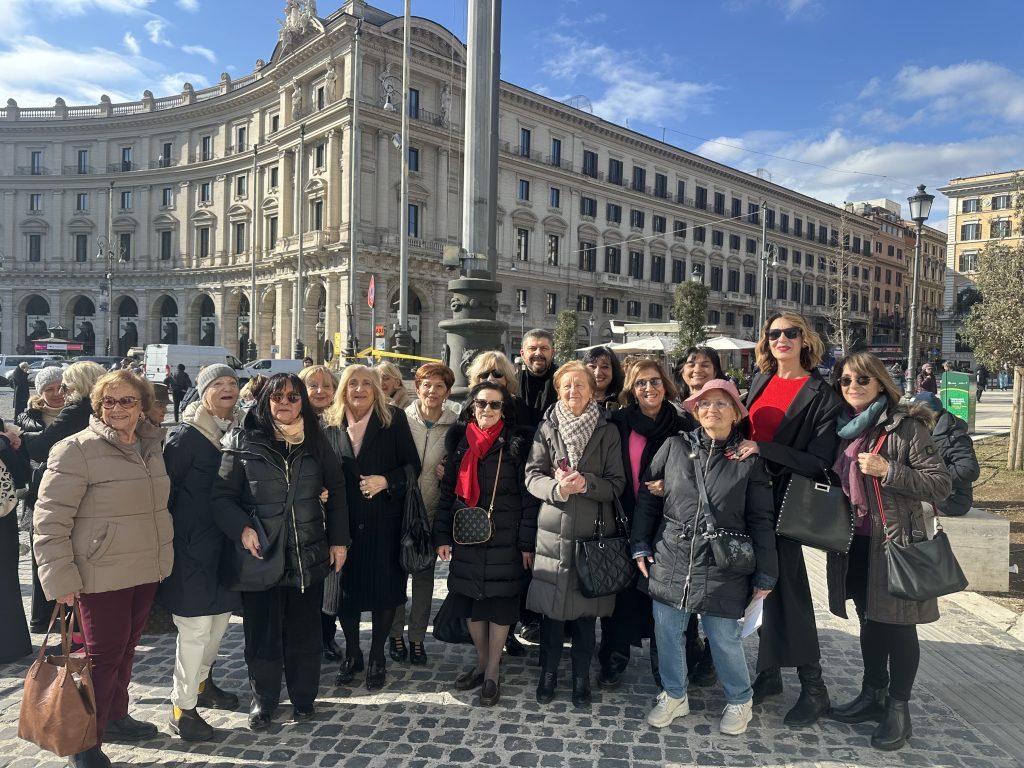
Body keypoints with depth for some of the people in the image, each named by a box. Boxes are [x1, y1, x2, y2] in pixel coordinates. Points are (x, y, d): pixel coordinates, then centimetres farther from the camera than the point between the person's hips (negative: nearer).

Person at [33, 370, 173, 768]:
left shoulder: (151, 445, 6)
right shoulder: (76, 450, -14)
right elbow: (50, 518, -14)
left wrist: (162, 556, 17)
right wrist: (60, 577, -17)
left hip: (146, 571, 6)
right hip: (102, 575, -6)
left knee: (126, 649, 19)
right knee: (103, 655, 3)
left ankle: (115, 717, 38)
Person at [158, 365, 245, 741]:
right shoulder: (187, 435, -12)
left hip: (226, 541, 6)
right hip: (192, 543, -6)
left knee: (220, 616, 18)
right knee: (196, 627, -3)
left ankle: (201, 682, 40)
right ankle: (182, 708, 13)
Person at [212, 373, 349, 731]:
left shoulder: (315, 443, 5)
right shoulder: (243, 443, -3)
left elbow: (336, 492, 10)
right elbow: (221, 496, -4)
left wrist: (339, 539, 7)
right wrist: (242, 528, -20)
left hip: (309, 556, 2)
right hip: (261, 555, -2)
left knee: (305, 631, 11)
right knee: (262, 633, 9)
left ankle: (303, 697, 31)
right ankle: (263, 699, 31)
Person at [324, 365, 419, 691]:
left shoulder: (394, 419, -3)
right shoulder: (331, 425, 5)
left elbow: (412, 465, -4)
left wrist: (386, 481, -18)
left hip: (383, 520, -2)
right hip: (345, 521, 2)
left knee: (384, 589, 5)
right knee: (346, 587, 8)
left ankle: (377, 657, 26)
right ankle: (351, 653, 30)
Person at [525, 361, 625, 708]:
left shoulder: (607, 431, 2)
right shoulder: (547, 428, 3)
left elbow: (617, 483, -1)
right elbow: (532, 476, -1)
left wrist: (586, 483, -18)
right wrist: (558, 487, -20)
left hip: (593, 532, 0)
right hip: (553, 529, 0)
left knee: (586, 609, 7)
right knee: (551, 605, 6)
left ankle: (581, 676, 25)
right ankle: (548, 671, 26)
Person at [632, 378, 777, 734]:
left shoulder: (749, 460, -2)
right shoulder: (674, 447, 1)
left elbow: (761, 521, 0)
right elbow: (647, 497, 7)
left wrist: (765, 576, 0)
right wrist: (641, 545, 3)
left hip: (722, 569, -2)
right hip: (670, 561, 2)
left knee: (724, 639, 7)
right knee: (667, 632, 10)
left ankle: (739, 701, 33)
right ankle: (673, 696, 33)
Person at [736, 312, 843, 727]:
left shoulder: (821, 395, -9)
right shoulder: (760, 379, 9)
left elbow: (818, 461, -15)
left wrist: (762, 450, -22)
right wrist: (737, 451, 1)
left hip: (785, 499, -6)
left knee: (786, 587, -2)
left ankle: (813, 687, 15)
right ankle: (769, 673, 29)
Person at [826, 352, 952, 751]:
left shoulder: (906, 426, -12)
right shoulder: (843, 427, 7)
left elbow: (941, 483, -15)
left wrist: (888, 471, -23)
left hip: (895, 541, -6)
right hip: (856, 541, 6)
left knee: (897, 625, 5)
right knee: (870, 621, 17)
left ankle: (898, 707, 20)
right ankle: (873, 695, 31)